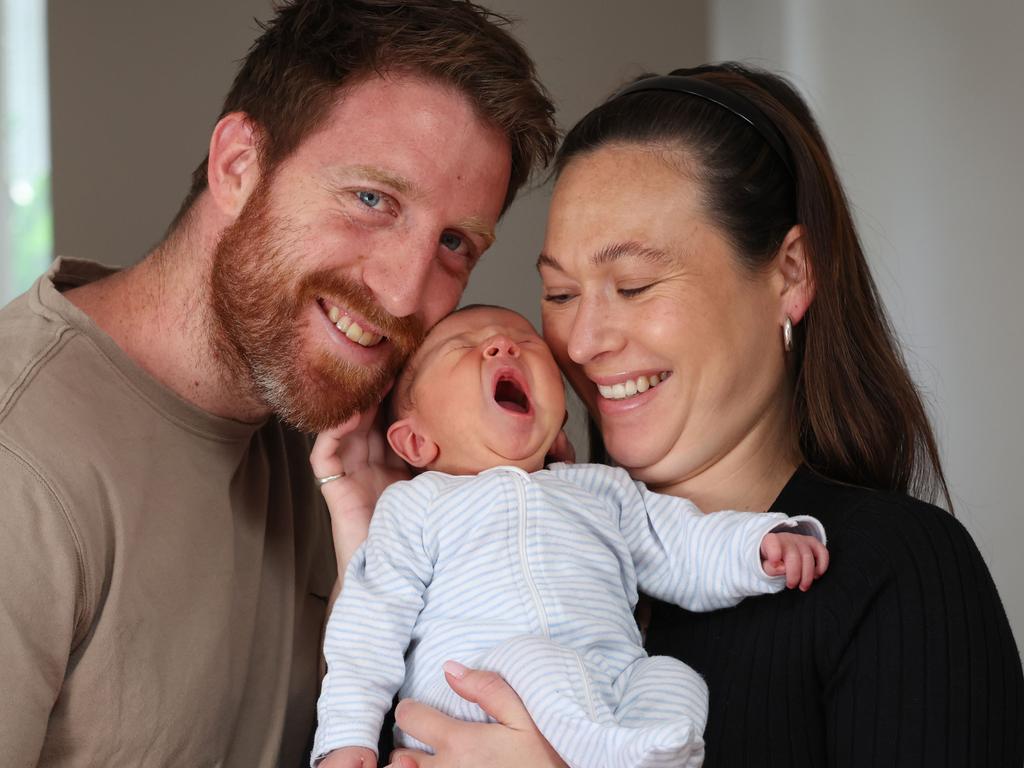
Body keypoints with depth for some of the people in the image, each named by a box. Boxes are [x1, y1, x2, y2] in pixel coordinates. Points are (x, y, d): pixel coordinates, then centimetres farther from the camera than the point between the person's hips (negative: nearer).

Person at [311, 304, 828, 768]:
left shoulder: (602, 489, 32)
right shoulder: (415, 504, 21)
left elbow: (684, 550, 27)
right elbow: (371, 624, 13)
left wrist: (761, 542, 6)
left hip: (616, 693, 4)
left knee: (674, 679, -24)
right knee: (530, 660, -33)